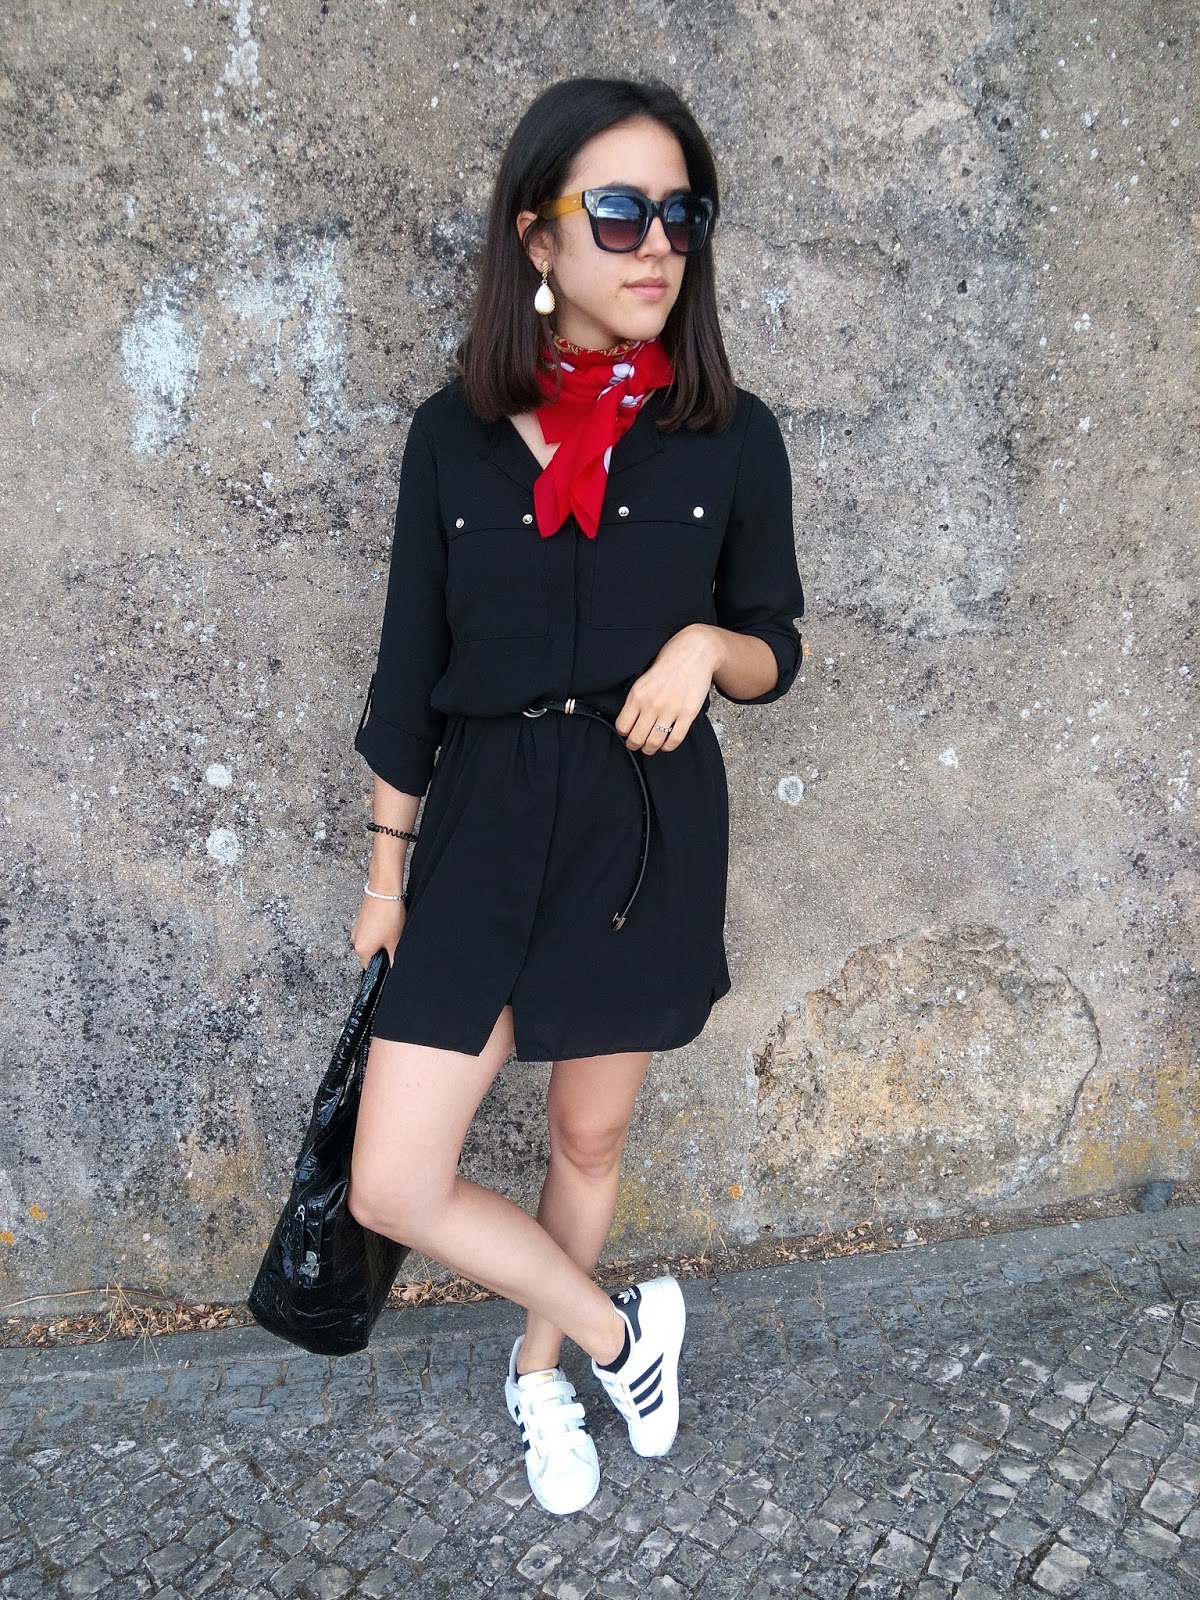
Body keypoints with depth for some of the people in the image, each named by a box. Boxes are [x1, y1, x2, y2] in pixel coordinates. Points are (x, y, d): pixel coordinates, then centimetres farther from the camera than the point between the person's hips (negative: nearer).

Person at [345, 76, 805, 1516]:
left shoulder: (731, 436, -2)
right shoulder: (455, 435, -1)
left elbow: (774, 654, 5)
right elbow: (410, 671, 3)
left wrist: (707, 646, -19)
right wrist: (385, 871, 7)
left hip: (649, 833, 0)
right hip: (483, 829, 1)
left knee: (588, 1138, 17)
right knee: (392, 1186, -2)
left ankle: (539, 1374, 47)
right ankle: (617, 1329, 26)